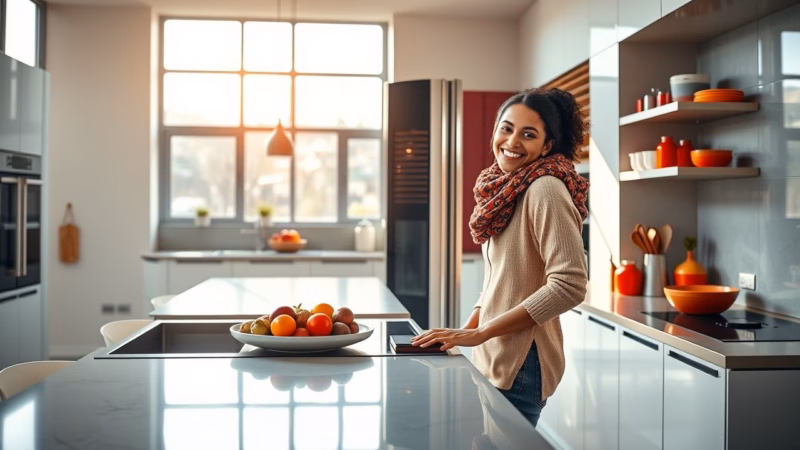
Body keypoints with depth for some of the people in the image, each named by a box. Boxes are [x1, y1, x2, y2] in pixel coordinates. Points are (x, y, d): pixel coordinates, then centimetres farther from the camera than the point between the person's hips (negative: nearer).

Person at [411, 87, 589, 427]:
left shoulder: (545, 189, -16)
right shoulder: (506, 190, 10)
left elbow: (569, 285, -25)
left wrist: (480, 334, -21)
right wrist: (467, 330, 4)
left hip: (521, 364, -8)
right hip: (493, 359, 8)